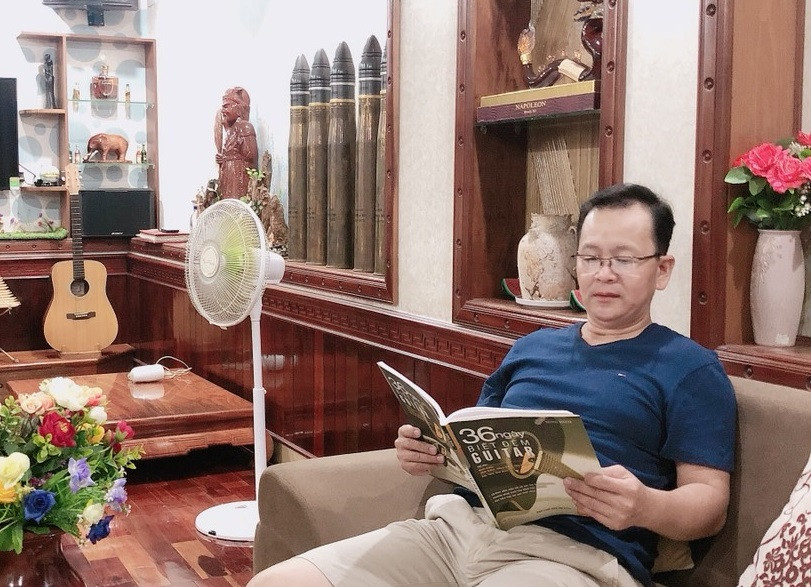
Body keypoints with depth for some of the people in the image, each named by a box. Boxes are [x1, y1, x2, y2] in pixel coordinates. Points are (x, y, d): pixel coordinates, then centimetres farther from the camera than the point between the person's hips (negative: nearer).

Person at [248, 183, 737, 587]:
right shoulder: (532, 348, 23)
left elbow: (711, 502, 1)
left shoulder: (690, 369, 6)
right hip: (460, 522, 6)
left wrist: (645, 507, -21)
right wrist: (431, 452, 5)